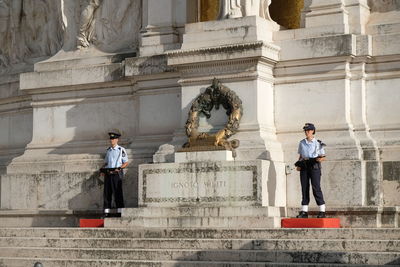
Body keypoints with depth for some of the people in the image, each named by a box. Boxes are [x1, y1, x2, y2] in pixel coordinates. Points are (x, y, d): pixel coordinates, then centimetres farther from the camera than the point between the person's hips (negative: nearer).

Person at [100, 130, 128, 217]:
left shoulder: (121, 150, 0)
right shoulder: (108, 150, 17)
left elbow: (126, 163, -1)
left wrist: (119, 168, -17)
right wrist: (102, 170, 5)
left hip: (116, 174, -5)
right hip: (107, 174, 5)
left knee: (118, 194, -6)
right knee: (107, 193, 4)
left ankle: (120, 212, -4)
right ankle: (107, 212, 7)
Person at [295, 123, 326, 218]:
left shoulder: (318, 143, 3)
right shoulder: (302, 143, 14)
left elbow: (323, 157, 4)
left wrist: (320, 159, -18)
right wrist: (298, 165, 3)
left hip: (314, 166, -4)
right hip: (304, 167, 4)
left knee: (316, 188, -10)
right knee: (304, 188, 1)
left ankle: (322, 211, -7)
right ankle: (304, 211, 3)